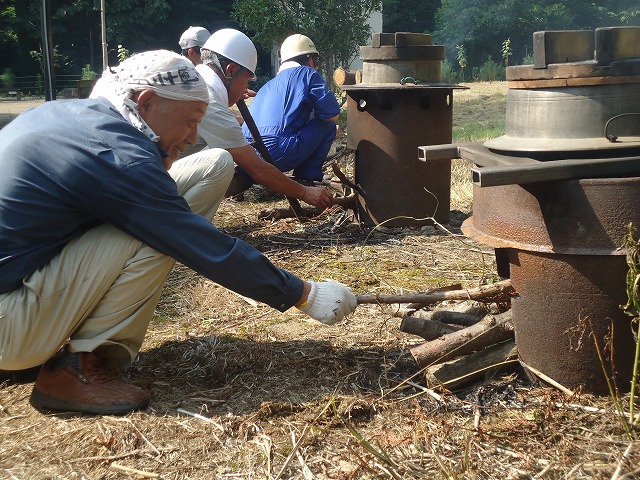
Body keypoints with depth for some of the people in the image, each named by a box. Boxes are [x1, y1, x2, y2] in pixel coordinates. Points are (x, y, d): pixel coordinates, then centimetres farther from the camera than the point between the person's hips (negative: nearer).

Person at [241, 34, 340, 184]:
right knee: (328, 126, 13)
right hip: (277, 154, -8)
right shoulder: (307, 73, 8)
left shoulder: (269, 85, 29)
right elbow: (333, 114, 6)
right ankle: (306, 179, 7)